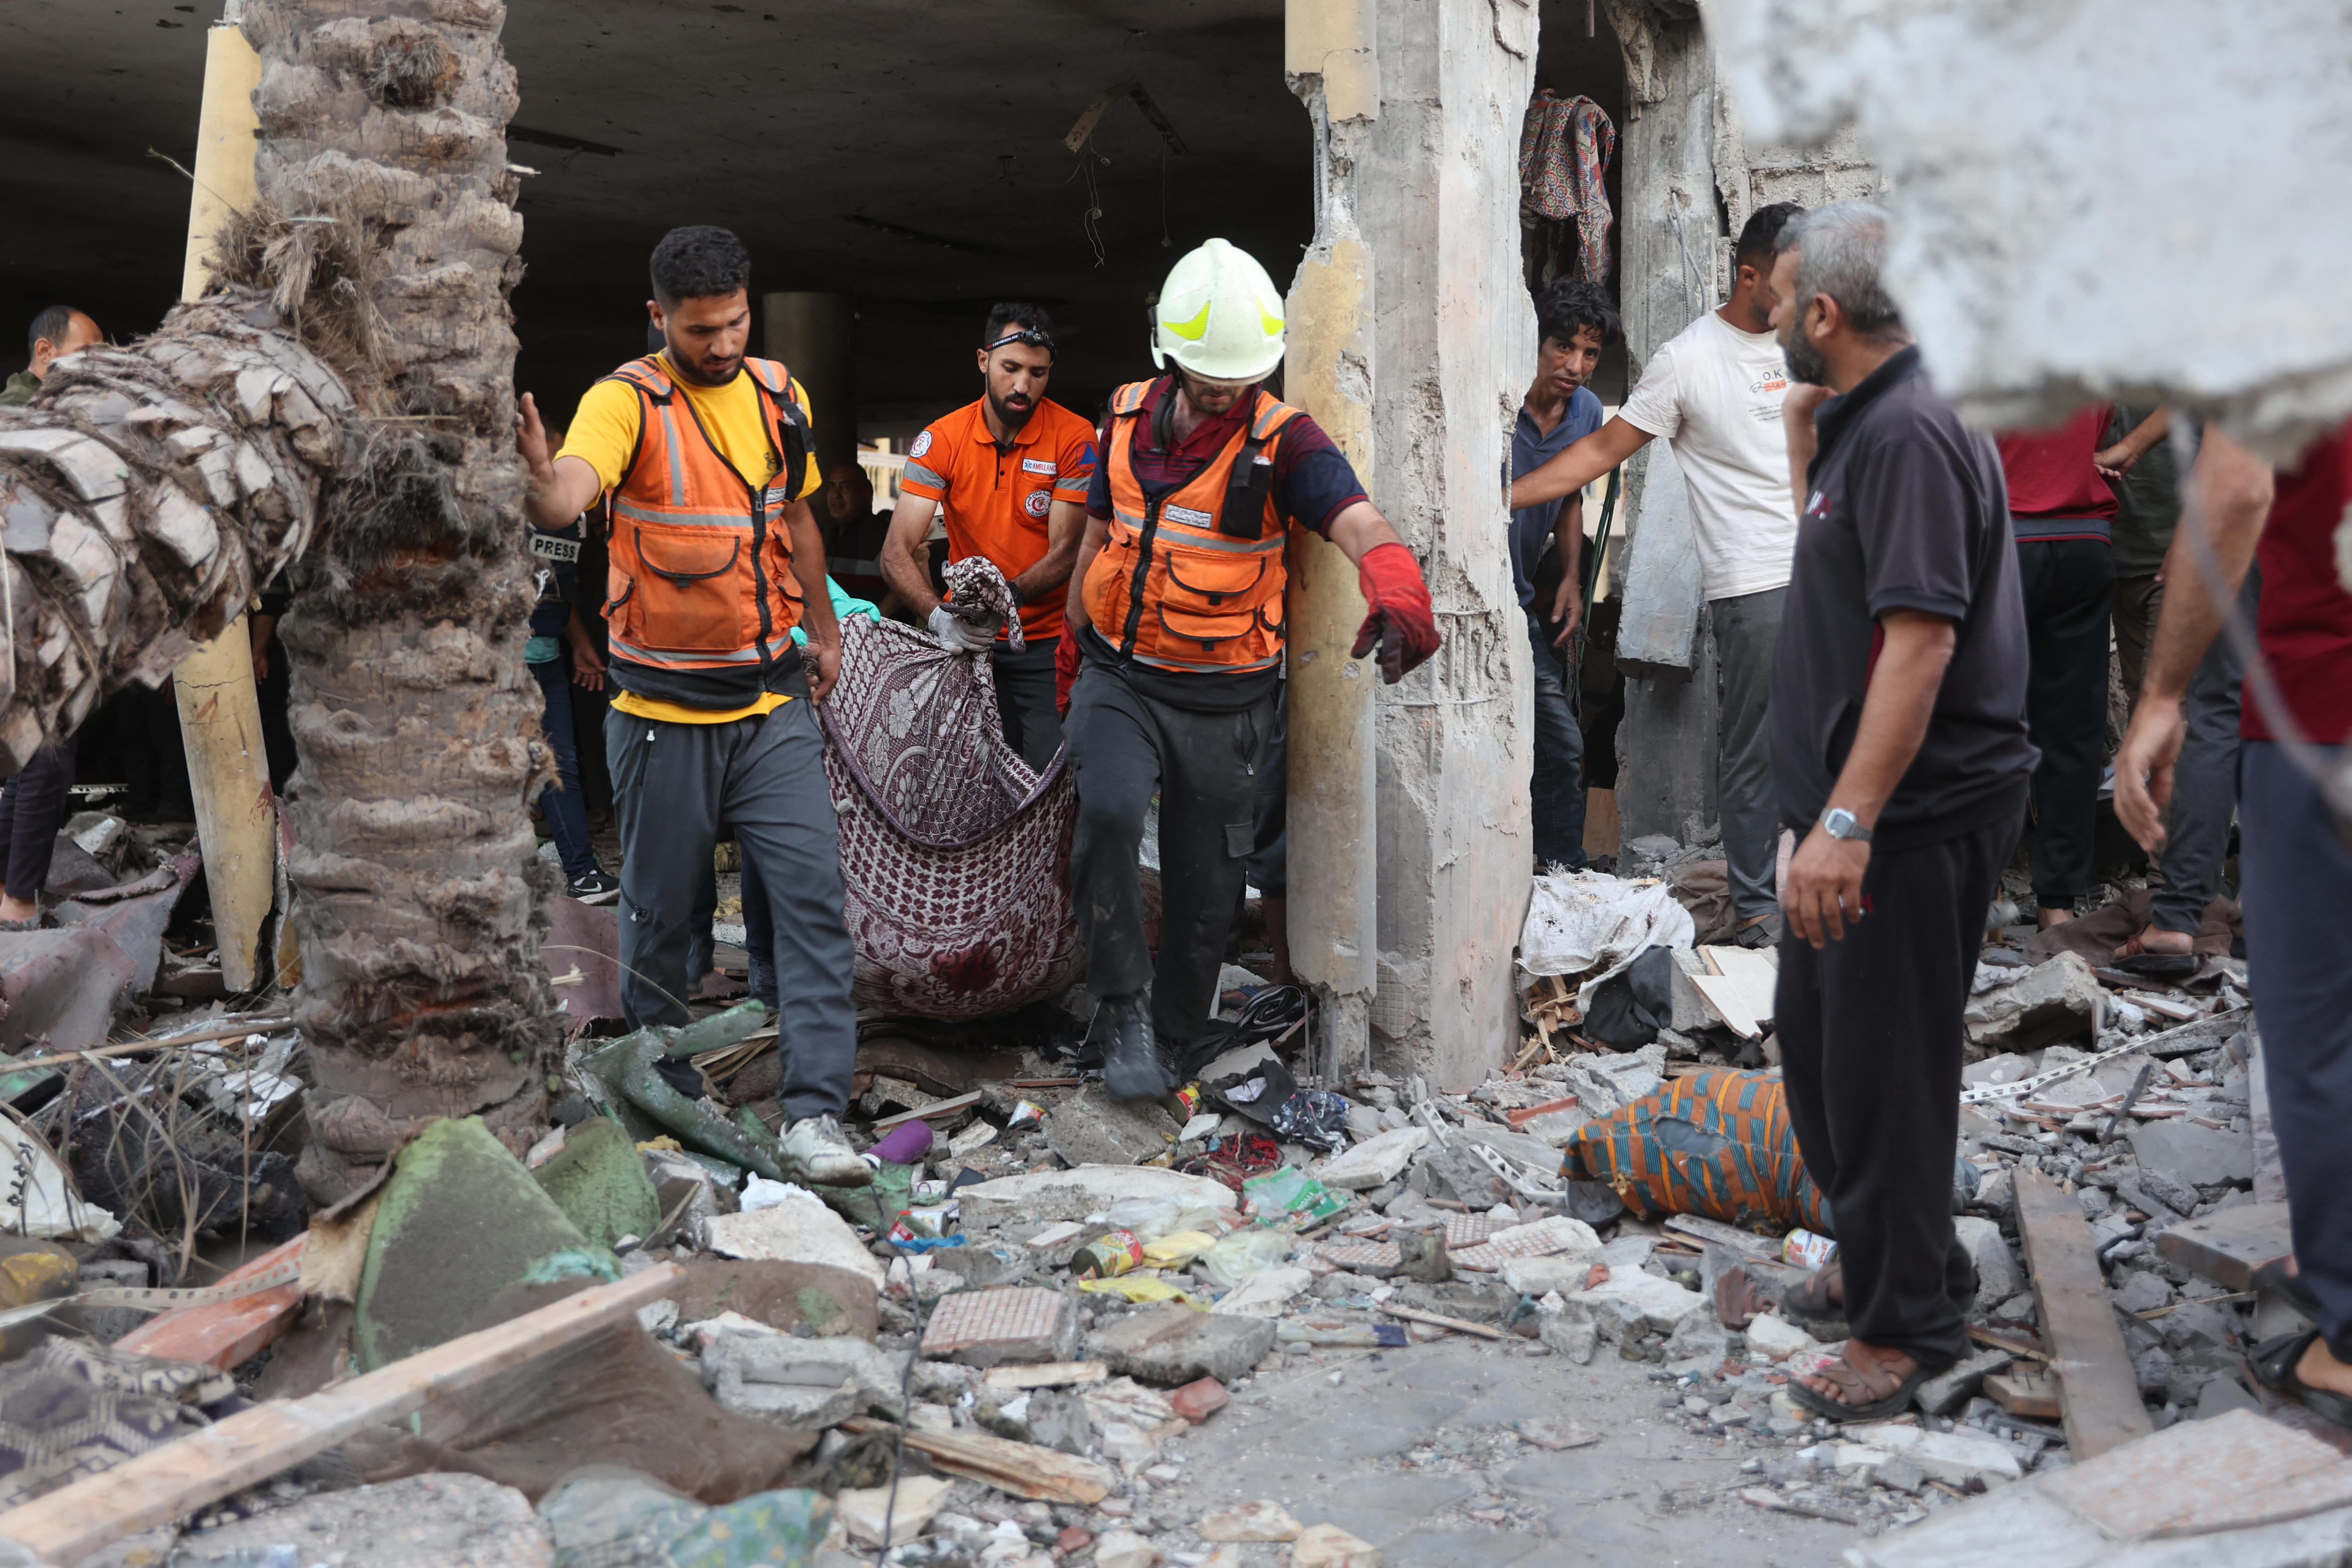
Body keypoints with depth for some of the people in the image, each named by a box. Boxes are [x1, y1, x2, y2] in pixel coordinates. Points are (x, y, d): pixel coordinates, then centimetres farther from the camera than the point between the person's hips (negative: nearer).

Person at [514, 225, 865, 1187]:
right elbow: (567, 498, -29)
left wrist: (823, 629, 25)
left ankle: (814, 1113, -6)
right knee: (660, 907, 8)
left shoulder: (778, 395, 6)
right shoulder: (627, 402, -9)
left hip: (772, 701, 4)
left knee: (813, 891, -8)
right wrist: (540, 476, -51)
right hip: (664, 709, -3)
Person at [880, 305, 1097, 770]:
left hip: (1048, 642, -2)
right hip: (968, 643, 2)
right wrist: (938, 617, -29)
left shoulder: (1074, 439, -8)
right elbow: (897, 552, -10)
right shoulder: (940, 440, -4)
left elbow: (1065, 553, -11)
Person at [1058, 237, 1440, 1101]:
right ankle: (1120, 1005, -9)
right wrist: (1073, 646, 24)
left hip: (1223, 698, -2)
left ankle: (1168, 1039, 28)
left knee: (1204, 888, 6)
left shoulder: (1283, 439, -12)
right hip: (1119, 674, 2)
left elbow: (1361, 525, -29)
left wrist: (1400, 594, -50)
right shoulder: (1127, 416, 2)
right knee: (1107, 810, -26)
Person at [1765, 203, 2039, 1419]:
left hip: (1907, 819, -11)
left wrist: (1848, 821, -30)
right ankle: (1875, 1254, 37)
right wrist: (1802, 433, 15)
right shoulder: (1863, 422, 13)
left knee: (1882, 1070, -1)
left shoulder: (1911, 433, -19)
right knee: (1814, 1040, 21)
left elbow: (1921, 635, -27)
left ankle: (1910, 1323, 13)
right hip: (1853, 806, 11)